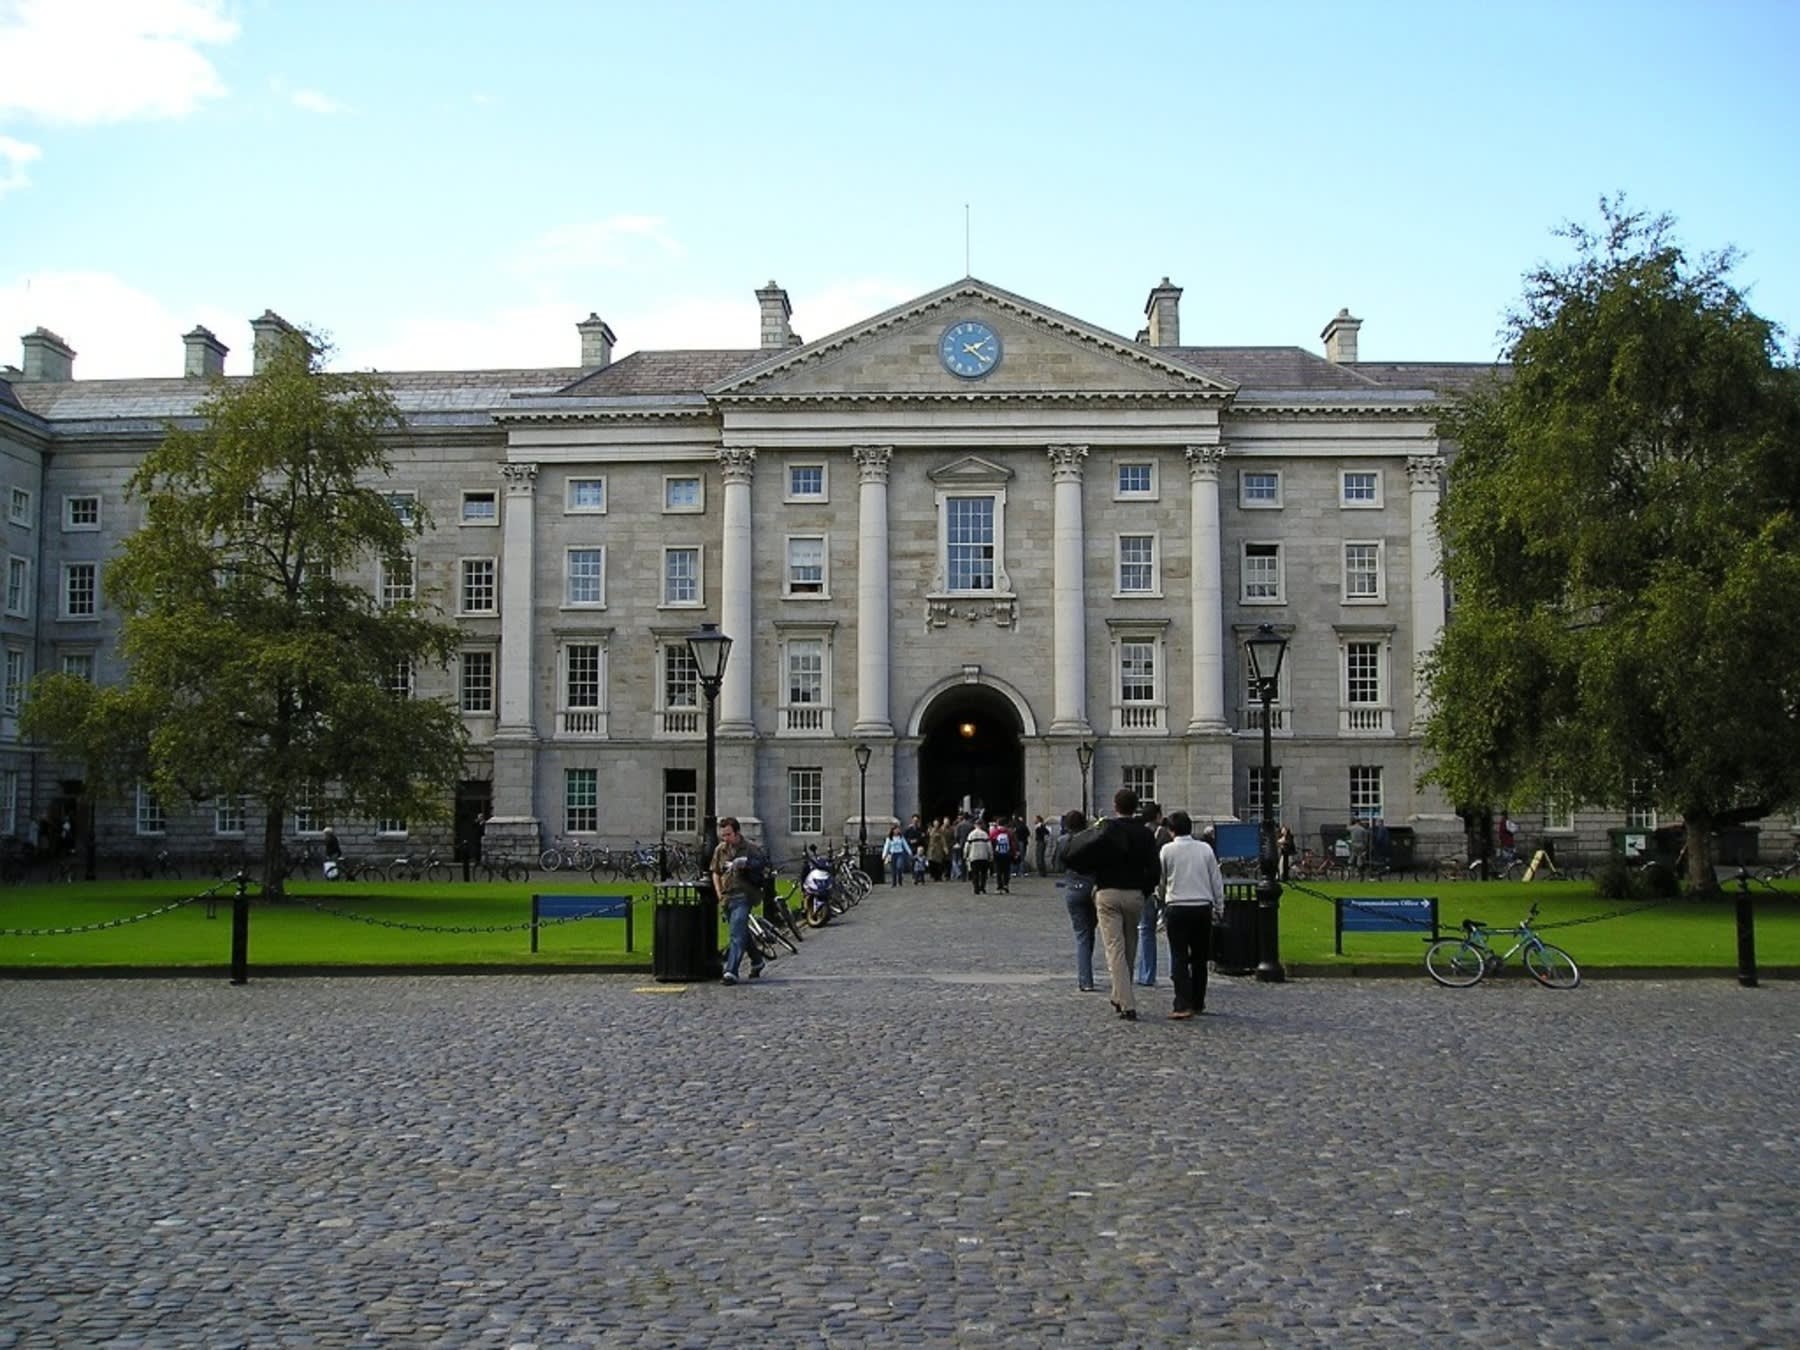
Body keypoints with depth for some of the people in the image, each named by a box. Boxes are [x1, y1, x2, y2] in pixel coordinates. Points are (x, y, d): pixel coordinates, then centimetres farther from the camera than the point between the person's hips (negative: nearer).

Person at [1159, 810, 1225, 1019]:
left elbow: (1161, 880, 5)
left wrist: (1162, 901, 23)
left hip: (1177, 907, -3)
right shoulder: (1205, 849, 2)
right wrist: (1218, 904, 15)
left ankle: (1183, 1006, -12)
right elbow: (1216, 879, 6)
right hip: (1203, 907, 3)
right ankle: (1198, 1003, 22)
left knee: (1179, 958, -2)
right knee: (1199, 957, 14)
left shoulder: (1167, 850, -4)